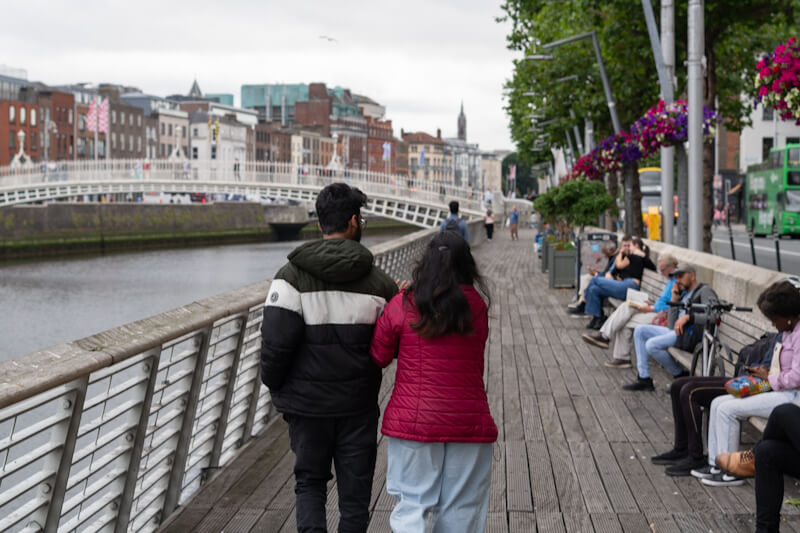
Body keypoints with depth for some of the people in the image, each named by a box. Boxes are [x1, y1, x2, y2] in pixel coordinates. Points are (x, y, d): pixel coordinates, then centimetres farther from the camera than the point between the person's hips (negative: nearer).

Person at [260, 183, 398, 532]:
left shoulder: (292, 276, -10)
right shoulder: (378, 283, -6)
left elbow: (275, 340, -15)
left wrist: (275, 385, 1)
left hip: (307, 402, 0)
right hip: (358, 406, 0)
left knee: (309, 481, 18)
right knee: (354, 491, 11)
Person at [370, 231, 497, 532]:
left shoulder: (402, 306, -4)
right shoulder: (477, 306, -1)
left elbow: (377, 357, 4)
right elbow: (476, 363, 5)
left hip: (414, 420, -1)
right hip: (469, 422, 1)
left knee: (412, 503, 4)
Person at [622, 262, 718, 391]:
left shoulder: (704, 291, -2)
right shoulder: (684, 294, 24)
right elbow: (672, 326, 17)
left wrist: (688, 317, -29)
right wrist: (674, 301, 9)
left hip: (691, 334, -10)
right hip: (677, 331, 10)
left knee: (652, 345, -25)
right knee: (640, 330, 7)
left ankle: (681, 375, -5)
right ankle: (644, 379, 1)